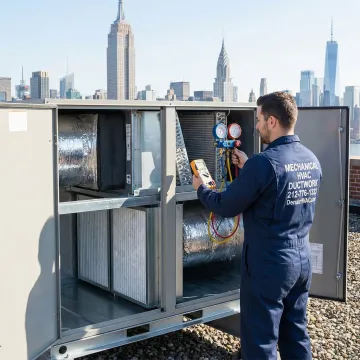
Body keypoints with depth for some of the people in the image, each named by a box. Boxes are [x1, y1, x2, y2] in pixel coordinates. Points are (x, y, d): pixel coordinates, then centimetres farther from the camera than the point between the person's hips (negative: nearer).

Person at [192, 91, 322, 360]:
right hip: (302, 259, 8)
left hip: (268, 263, -7)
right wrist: (249, 167, 21)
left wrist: (200, 189, 6)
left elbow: (226, 207, -12)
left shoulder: (263, 162, -21)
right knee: (296, 335, 18)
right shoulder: (312, 161, 3)